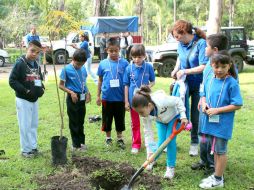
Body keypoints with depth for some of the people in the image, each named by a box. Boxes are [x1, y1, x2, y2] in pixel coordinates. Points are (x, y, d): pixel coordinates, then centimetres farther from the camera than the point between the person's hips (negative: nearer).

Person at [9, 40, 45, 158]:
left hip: (35, 100, 7)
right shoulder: (20, 63, -15)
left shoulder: (36, 65, 7)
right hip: (23, 100, -7)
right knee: (25, 126, 0)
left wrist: (42, 88, -1)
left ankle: (33, 147, 26)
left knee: (34, 125, 14)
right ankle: (26, 150, 12)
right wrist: (26, 91, -23)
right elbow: (12, 81, -17)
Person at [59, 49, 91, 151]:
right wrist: (71, 92, -19)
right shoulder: (67, 69, -11)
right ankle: (76, 144, 13)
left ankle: (81, 142, 27)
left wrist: (87, 92, 0)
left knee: (81, 122, 15)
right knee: (74, 122, 4)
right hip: (73, 98, -5)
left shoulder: (83, 69, 4)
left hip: (82, 98, 5)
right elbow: (61, 85, -7)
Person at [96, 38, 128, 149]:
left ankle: (120, 138, 28)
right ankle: (108, 138, 30)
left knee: (120, 119, 12)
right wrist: (98, 96, 6)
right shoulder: (103, 64, -2)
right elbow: (100, 80, 6)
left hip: (120, 98, -1)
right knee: (107, 119, 13)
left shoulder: (124, 63, -6)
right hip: (107, 97, 1)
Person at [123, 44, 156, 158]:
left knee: (147, 123, 2)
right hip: (133, 100, 1)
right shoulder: (129, 68, -6)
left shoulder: (148, 67, -8)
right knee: (135, 124, 14)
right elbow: (126, 85, 0)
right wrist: (126, 101, -1)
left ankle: (150, 147, 8)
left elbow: (153, 81, 4)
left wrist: (148, 87, -19)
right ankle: (136, 144, 27)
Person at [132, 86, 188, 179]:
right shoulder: (145, 111, -29)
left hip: (174, 117, -3)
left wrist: (183, 116, -27)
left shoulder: (161, 100, -45)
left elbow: (178, 100, -25)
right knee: (161, 143, -4)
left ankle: (170, 167, 3)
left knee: (170, 142, -12)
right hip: (161, 121, 3)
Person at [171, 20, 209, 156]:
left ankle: (194, 143, 24)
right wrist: (176, 69, 5)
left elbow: (204, 67, -25)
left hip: (198, 86, -5)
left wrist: (185, 71, -24)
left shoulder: (201, 43, -21)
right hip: (183, 83, 5)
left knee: (195, 116, 7)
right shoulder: (181, 44, -1)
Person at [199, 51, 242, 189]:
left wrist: (217, 110, -21)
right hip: (210, 122, 6)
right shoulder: (209, 80, 3)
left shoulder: (232, 83, -16)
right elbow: (204, 95, 17)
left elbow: (237, 105, -17)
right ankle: (217, 175, 36)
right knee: (215, 150, 19)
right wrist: (204, 103, -5)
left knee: (220, 151, 7)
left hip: (222, 124, -6)